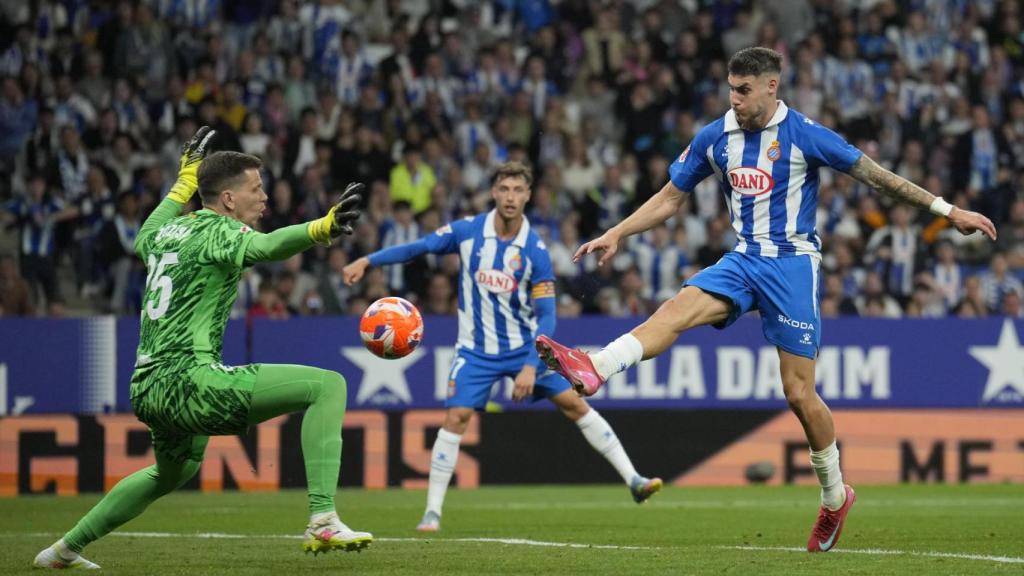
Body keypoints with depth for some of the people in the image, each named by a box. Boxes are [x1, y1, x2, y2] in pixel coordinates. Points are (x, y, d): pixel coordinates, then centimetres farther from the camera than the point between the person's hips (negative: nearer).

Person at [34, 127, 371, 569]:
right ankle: (322, 522, -21)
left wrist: (185, 182, 52)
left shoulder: (165, 230, 16)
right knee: (327, 385, -10)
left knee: (175, 472, 38)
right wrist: (320, 229, -46)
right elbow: (265, 246, -30)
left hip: (147, 391, 9)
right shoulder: (217, 231, -7)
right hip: (188, 380, -9)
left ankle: (65, 549, 46)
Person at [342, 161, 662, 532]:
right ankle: (432, 512, -7)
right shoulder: (468, 231, -9)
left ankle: (632, 480, 2)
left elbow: (546, 315, -12)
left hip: (526, 346, 0)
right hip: (476, 350, 0)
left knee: (573, 404, -5)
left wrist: (531, 367, -21)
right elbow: (420, 247, 0)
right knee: (456, 417, -14)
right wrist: (367, 262, -9)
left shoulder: (535, 251, -12)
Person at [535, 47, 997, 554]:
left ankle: (835, 497, 15)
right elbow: (670, 198, 15)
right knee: (677, 309, -25)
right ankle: (592, 371, -46)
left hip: (793, 264, -4)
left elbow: (874, 175, -4)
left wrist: (948, 211, -3)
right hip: (744, 260, 4)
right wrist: (616, 235, 6)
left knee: (799, 393, -3)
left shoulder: (804, 136, -9)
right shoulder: (714, 138, 4)